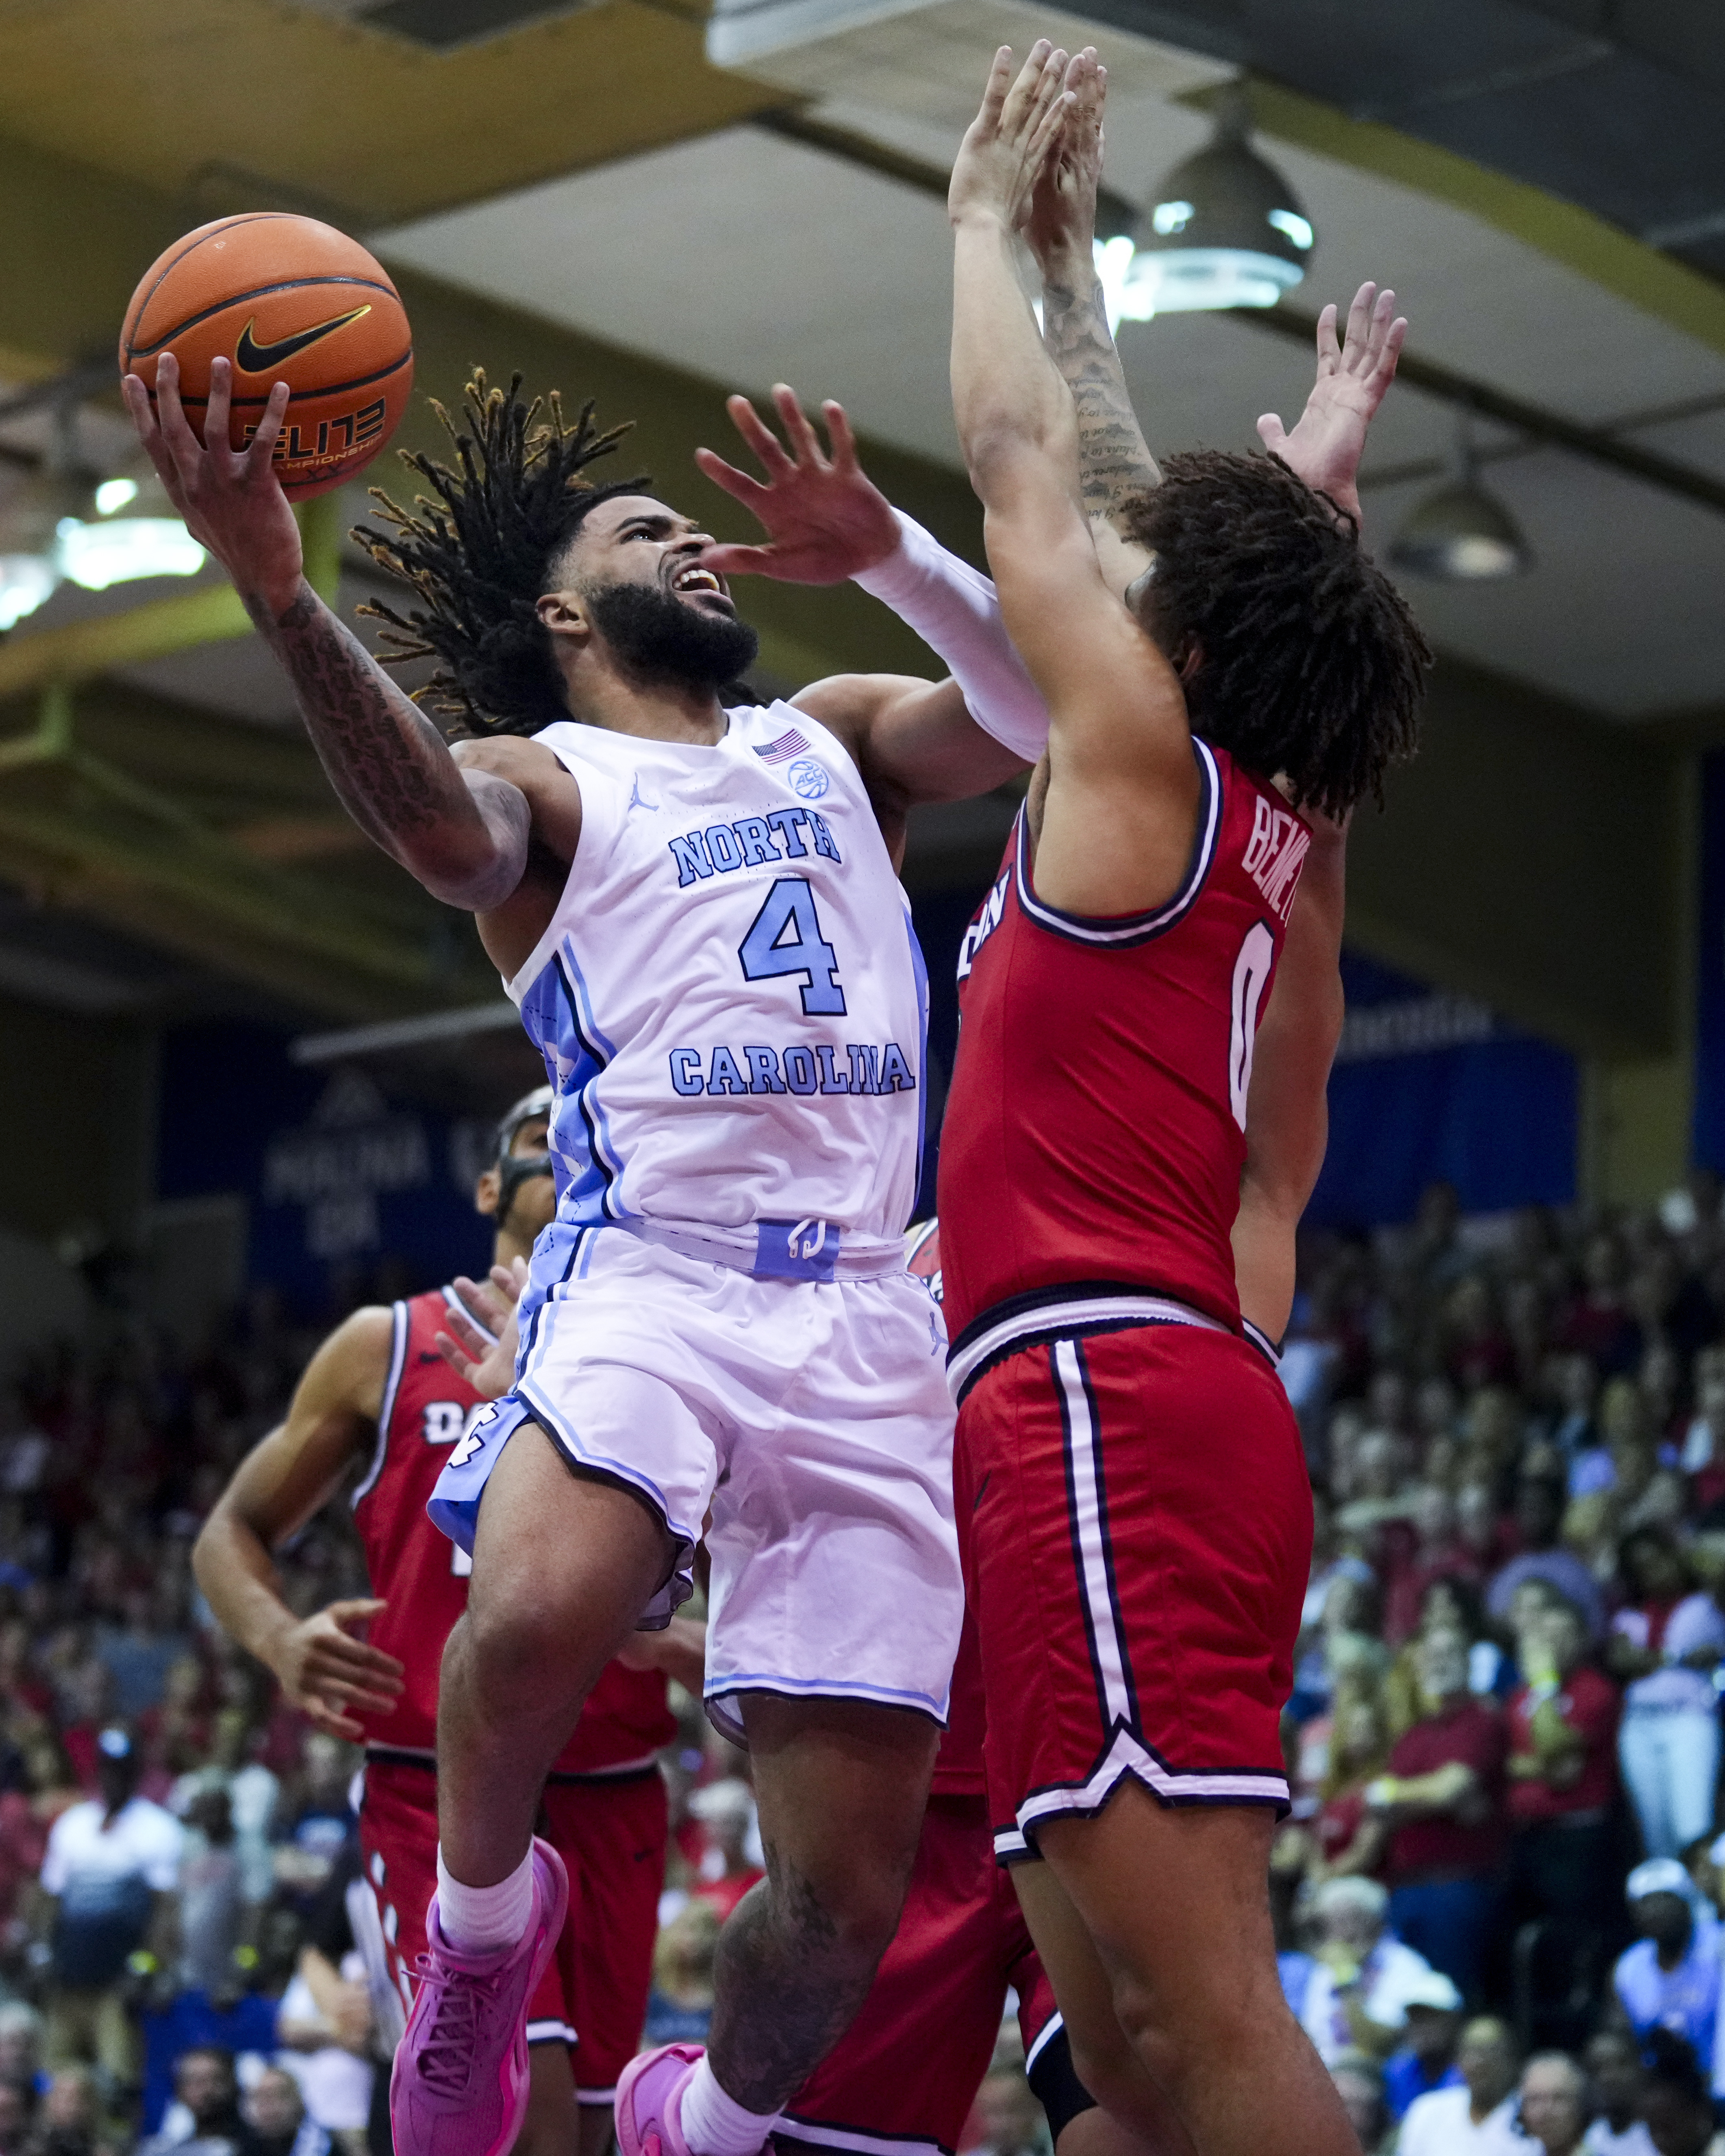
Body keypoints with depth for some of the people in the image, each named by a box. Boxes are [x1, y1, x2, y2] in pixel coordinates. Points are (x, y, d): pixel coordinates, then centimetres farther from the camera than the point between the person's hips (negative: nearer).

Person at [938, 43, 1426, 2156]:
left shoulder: (1144, 754, -2)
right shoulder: (1260, 829, 20)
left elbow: (1017, 457, 8)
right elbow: (1186, 536, 31)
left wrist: (986, 204, 23)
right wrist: (1062, 247, 40)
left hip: (1100, 1396, -10)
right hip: (1152, 1401, 10)